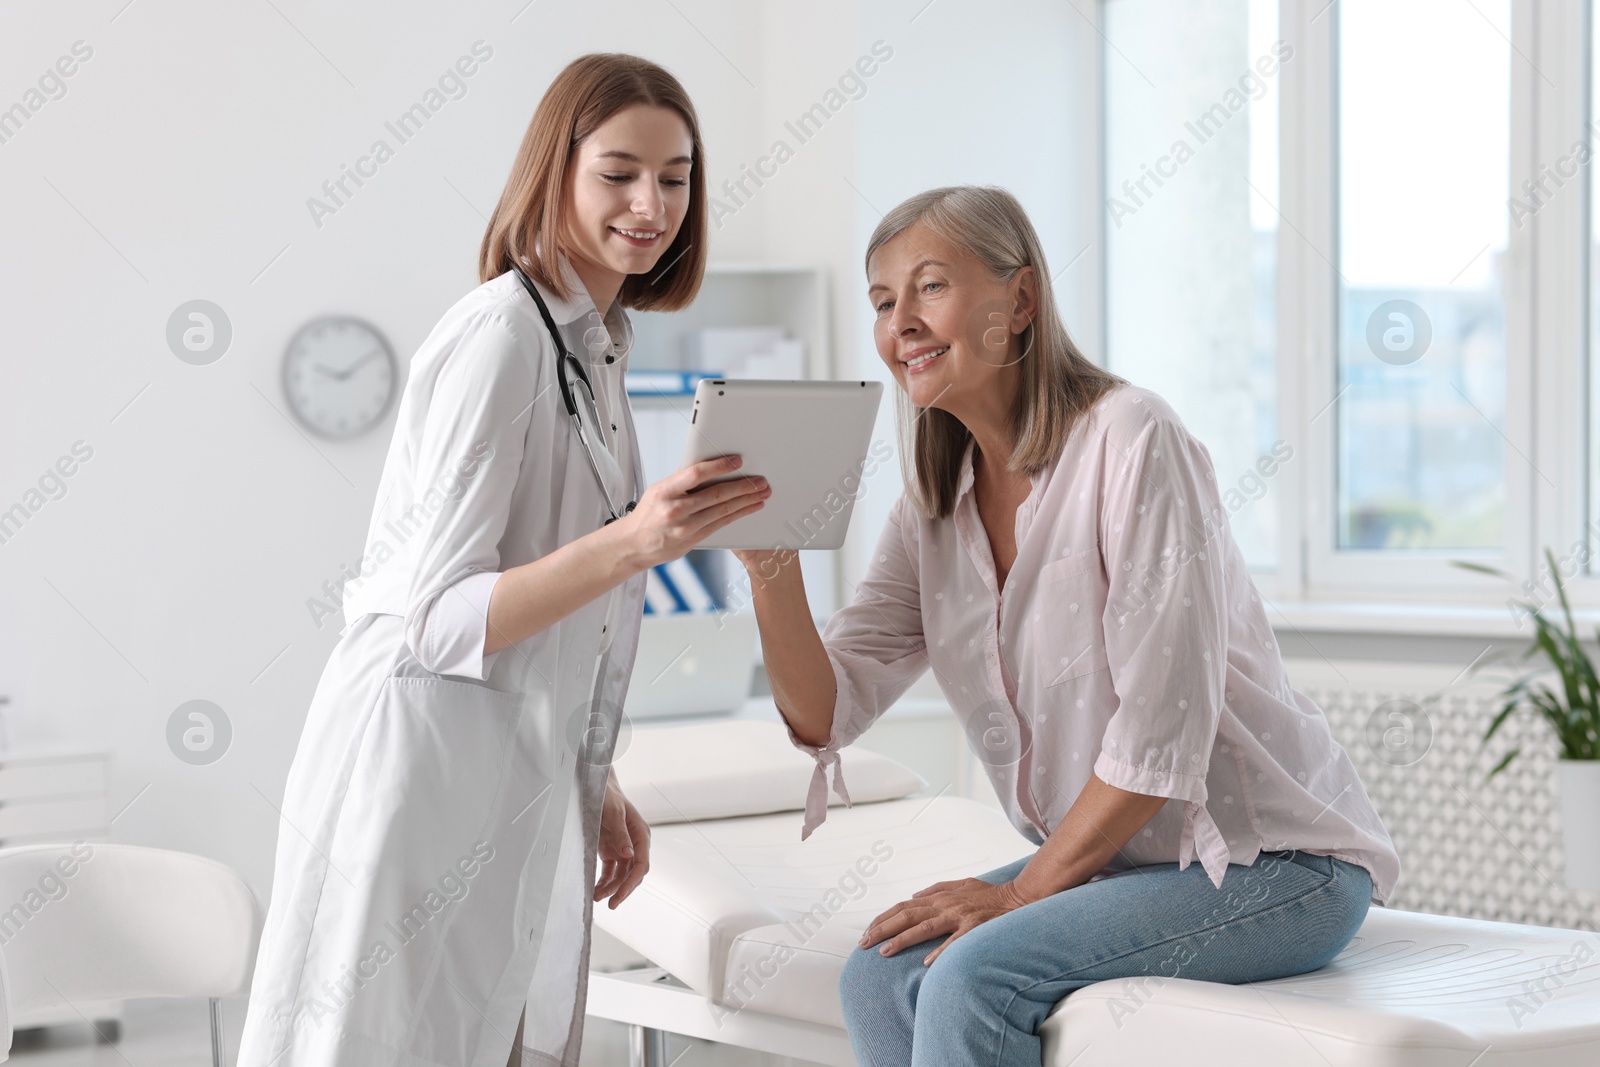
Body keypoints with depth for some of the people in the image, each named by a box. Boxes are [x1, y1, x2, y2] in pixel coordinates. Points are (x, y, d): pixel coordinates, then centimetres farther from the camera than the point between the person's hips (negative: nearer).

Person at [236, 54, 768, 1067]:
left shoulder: (599, 342, 14)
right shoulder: (500, 333, -14)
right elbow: (437, 620, -19)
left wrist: (598, 784, 19)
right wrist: (634, 543, -30)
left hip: (525, 785, 9)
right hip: (426, 777, -9)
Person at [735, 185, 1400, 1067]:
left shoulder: (1130, 439, -16)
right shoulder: (933, 511, 7)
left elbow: (1163, 729, -20)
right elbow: (824, 712, -2)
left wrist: (1024, 891, -15)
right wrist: (771, 565, -19)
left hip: (1272, 861, -7)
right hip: (1108, 857, 7)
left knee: (974, 974, -25)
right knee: (880, 976, -15)